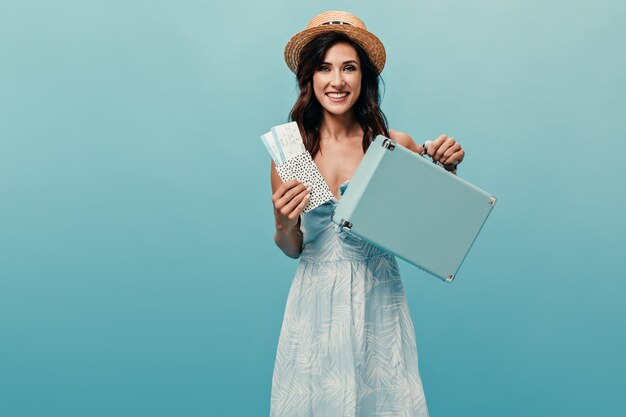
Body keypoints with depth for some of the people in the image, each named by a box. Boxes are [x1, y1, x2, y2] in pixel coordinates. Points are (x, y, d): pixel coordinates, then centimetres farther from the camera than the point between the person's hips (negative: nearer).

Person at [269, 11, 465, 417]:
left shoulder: (395, 145, -5)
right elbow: (292, 248, 5)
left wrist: (447, 168, -7)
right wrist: (283, 224, -16)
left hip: (379, 299, 0)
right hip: (317, 302, 0)